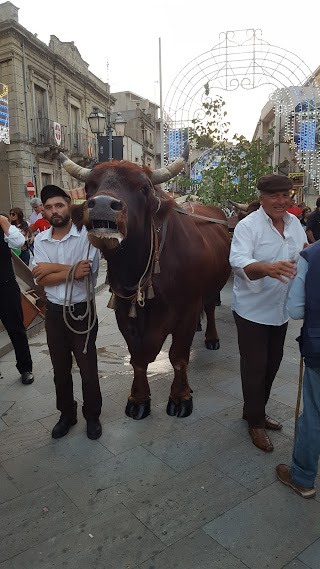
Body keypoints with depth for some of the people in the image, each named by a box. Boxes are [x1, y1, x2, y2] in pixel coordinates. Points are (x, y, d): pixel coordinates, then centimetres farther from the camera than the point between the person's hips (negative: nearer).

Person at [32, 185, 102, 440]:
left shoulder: (86, 235, -10)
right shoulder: (40, 240, 2)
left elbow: (87, 271, -22)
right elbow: (41, 279, -8)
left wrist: (52, 267, -13)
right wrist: (71, 271, -21)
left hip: (82, 311, -4)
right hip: (54, 312, 4)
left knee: (88, 368, 7)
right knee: (61, 369, 16)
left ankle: (92, 416, 29)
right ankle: (67, 414, 36)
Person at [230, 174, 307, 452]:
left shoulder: (294, 223, 4)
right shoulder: (248, 226, -16)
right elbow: (239, 261, -32)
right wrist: (267, 268, -50)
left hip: (280, 310, 7)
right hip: (252, 311, -7)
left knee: (272, 364, 19)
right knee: (255, 367, 5)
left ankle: (256, 411, 41)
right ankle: (256, 423, 27)